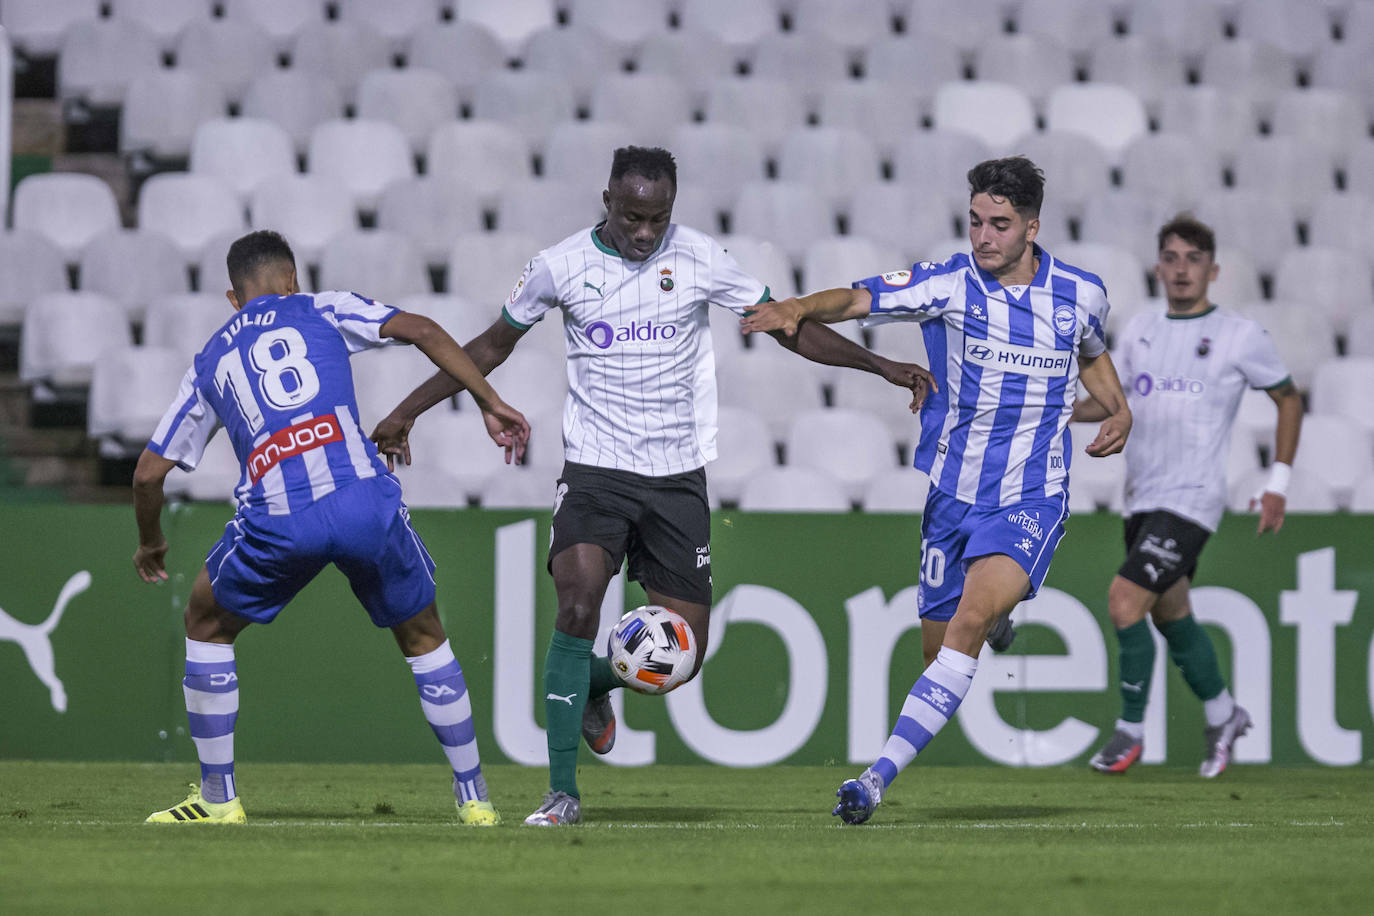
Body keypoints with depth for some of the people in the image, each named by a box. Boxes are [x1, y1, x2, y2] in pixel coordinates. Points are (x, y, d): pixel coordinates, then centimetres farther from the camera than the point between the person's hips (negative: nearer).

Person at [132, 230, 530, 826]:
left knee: (207, 627, 26)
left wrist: (150, 544, 46)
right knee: (424, 639, 22)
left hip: (278, 519, 0)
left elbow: (148, 473, 28)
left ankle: (218, 797, 23)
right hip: (365, 499, 0)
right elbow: (422, 331, 7)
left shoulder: (209, 363, 27)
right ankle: (473, 795, 20)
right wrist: (491, 404, 11)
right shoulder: (323, 311, 21)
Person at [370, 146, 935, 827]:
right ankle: (562, 792, -16)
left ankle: (586, 685, 33)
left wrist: (882, 366, -2)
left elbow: (790, 329, 6)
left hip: (678, 477, 2)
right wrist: (408, 410, 12)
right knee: (577, 609, -23)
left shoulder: (700, 259, -2)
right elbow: (493, 346, 13)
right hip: (595, 470, -2)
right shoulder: (560, 266, -2)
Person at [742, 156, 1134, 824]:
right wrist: (800, 308, -38)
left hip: (1030, 500, -2)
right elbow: (860, 299, -19)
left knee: (970, 621, -24)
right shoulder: (948, 285, -6)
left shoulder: (1082, 294, 2)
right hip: (951, 493, 2)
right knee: (939, 647, 6)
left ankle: (880, 776, -29)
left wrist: (1117, 409, 8)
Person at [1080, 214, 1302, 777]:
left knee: (1125, 600, -17)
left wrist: (1278, 484, 2)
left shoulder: (1238, 336, -4)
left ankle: (1131, 730, -6)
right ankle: (1222, 715, 34)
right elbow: (1121, 399, 25)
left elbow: (1288, 399, 7)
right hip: (1142, 499, 6)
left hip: (1191, 500, -6)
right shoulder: (1139, 332, 10)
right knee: (1170, 616, 14)